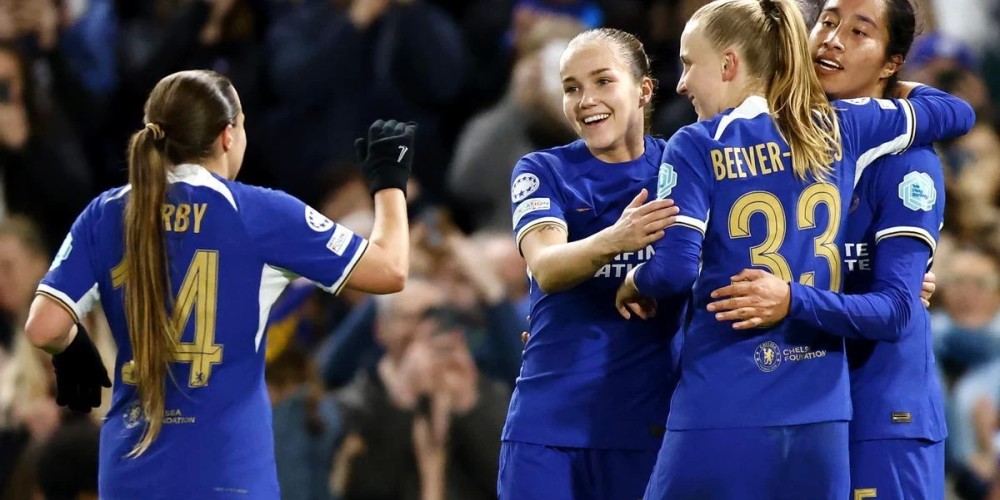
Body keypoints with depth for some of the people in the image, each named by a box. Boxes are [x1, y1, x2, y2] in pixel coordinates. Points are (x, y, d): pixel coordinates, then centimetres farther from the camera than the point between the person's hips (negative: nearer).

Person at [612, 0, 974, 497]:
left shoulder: (696, 148, -4)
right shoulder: (841, 130, 9)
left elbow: (674, 270, -12)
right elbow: (957, 112, 21)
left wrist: (636, 283, 10)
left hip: (721, 415, -4)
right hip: (821, 417, 4)